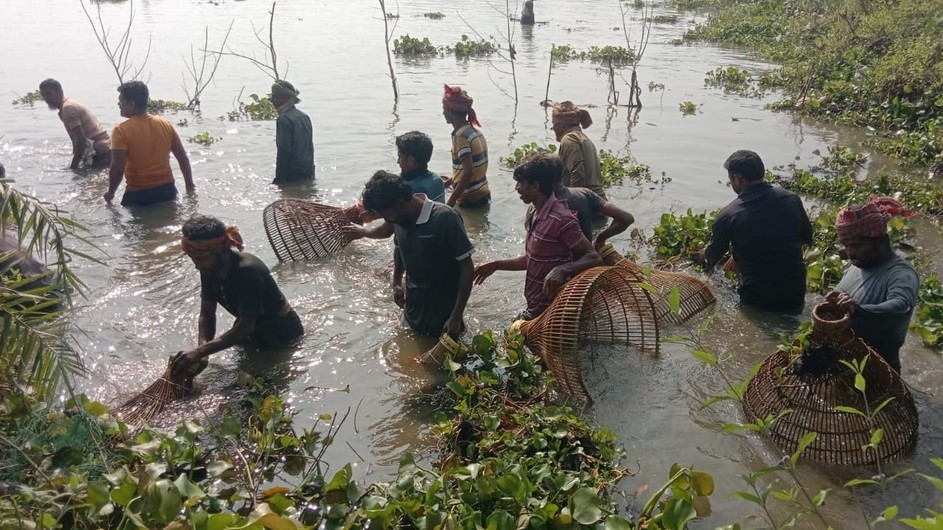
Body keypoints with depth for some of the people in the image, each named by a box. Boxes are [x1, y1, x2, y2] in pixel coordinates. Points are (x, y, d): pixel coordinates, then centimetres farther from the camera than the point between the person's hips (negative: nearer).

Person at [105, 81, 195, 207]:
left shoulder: (121, 130, -14)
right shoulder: (165, 124, 0)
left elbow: (118, 168, -20)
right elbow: (183, 158, 4)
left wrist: (110, 192, -4)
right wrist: (190, 186, 16)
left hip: (138, 194, -4)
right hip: (166, 190, 4)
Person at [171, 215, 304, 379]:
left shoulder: (248, 271, -35)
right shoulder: (210, 269, -12)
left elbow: (246, 326, -40)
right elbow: (207, 314, -11)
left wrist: (200, 352, -48)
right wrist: (202, 351, -30)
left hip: (282, 334, -7)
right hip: (255, 333, 7)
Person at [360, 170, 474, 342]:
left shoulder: (445, 218, -25)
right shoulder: (400, 219, -6)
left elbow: (467, 268, -20)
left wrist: (457, 317, -22)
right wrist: (396, 282, 11)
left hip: (443, 313, -6)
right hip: (413, 309, 6)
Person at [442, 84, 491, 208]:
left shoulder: (461, 135, -18)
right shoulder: (474, 131, 9)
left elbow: (468, 171, -27)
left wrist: (451, 201, -26)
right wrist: (448, 182, 30)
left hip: (470, 200, -9)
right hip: (483, 195, 9)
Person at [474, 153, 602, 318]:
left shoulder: (561, 219, -23)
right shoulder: (535, 214, 6)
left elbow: (594, 258, -23)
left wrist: (561, 270, -39)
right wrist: (496, 265, 13)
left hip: (550, 311, -9)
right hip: (535, 306, 9)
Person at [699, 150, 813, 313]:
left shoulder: (728, 215, -12)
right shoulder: (792, 200, -4)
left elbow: (711, 258, 6)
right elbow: (807, 238, 13)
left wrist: (703, 256, 28)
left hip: (756, 300, -4)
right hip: (796, 297, 4)